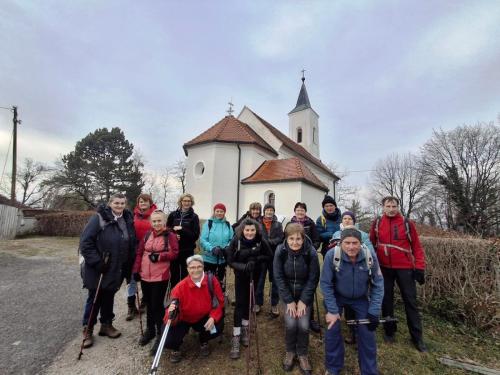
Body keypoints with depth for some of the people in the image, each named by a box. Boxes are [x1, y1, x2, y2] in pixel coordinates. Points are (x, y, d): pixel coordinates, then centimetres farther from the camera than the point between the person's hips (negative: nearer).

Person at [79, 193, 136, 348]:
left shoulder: (128, 221, 2)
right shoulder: (99, 218, -15)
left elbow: (131, 245, 10)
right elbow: (85, 241, -17)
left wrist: (129, 265, 6)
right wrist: (96, 262, -20)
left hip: (117, 269, 5)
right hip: (97, 268, -5)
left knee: (109, 296, 19)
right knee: (94, 298, 10)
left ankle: (106, 324, 36)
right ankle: (87, 330, 29)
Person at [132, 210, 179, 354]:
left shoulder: (170, 236, -9)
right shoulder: (147, 235, 6)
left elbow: (174, 253, -12)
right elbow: (139, 253, 8)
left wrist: (159, 256, -23)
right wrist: (136, 270, 4)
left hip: (161, 277, -5)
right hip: (145, 276, 6)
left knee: (157, 305, -1)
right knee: (148, 304, 19)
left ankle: (160, 334, 14)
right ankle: (150, 329, 37)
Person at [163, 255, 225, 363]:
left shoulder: (212, 280, -21)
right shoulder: (180, 287, -25)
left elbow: (219, 301, -11)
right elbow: (173, 308, -23)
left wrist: (213, 317, -24)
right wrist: (171, 312, -46)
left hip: (204, 317, 1)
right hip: (184, 319, -1)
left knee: (217, 329, -24)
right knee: (169, 341, -22)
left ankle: (203, 341, 16)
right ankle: (175, 348, 21)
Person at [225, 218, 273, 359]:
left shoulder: (261, 242, -19)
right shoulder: (236, 241, -22)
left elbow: (268, 256, -7)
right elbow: (230, 261, -18)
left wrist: (256, 258, -25)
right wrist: (243, 266, -35)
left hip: (255, 276, 2)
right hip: (241, 276, -2)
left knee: (249, 302, 14)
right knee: (240, 304, -4)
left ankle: (244, 329, 36)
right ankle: (236, 337, 7)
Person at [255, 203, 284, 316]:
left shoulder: (278, 225, 6)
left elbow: (280, 239, -5)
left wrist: (267, 241, -19)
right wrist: (271, 242, -16)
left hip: (275, 256, 1)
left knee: (275, 280, 10)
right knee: (260, 280, 10)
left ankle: (274, 305, 24)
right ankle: (258, 303, 26)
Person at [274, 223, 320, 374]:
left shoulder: (311, 252, -22)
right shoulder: (280, 251, -21)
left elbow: (313, 279, -13)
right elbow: (278, 277, -13)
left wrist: (303, 300, -12)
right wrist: (289, 301, -12)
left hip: (305, 293, 0)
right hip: (287, 292, 0)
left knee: (303, 325, -10)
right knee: (290, 323, -11)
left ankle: (302, 354, 20)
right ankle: (290, 351, 20)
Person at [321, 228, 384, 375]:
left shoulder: (370, 257, -25)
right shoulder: (331, 255, -31)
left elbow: (378, 285, -10)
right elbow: (325, 284, -19)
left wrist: (374, 312, -12)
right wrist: (332, 310, -16)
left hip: (361, 298, 2)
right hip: (336, 296, -1)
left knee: (367, 332, 1)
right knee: (332, 329, -4)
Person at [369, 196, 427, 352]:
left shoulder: (407, 223, -4)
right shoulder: (377, 223, -1)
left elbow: (417, 246, -1)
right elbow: (371, 244, 6)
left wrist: (419, 267, -6)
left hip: (405, 268, -1)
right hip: (384, 268, 1)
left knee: (410, 301, 8)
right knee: (386, 300, 12)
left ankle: (417, 337, 24)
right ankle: (389, 331, 30)